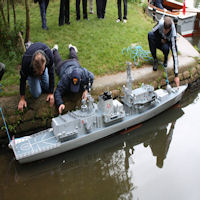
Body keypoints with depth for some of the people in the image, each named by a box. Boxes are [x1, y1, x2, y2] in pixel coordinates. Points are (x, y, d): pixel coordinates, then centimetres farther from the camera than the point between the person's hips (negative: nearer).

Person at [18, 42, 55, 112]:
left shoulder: (49, 54, -40)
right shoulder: (26, 60, -44)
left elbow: (51, 74, -25)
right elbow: (23, 79, -26)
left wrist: (51, 93, -20)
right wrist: (22, 98, -18)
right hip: (31, 72, -2)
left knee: (48, 88, 1)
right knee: (36, 94, -7)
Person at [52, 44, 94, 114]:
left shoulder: (85, 74, -49)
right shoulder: (65, 78, -54)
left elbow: (91, 78, -26)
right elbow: (58, 92, -53)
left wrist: (86, 90, -39)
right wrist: (60, 104, -72)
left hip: (75, 64, 2)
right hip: (63, 66, -1)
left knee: (74, 58, 40)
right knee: (58, 61, 37)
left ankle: (71, 48, 66)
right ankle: (55, 50, 63)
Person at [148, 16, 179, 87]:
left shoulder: (173, 35, -35)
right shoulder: (161, 23, -30)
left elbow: (175, 55, -39)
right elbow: (153, 31, -5)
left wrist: (176, 75, -43)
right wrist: (161, 38, -21)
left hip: (166, 42, -3)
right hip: (158, 40, 3)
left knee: (165, 47, -40)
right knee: (150, 34, -31)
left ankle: (166, 58, -1)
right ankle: (155, 59, -17)